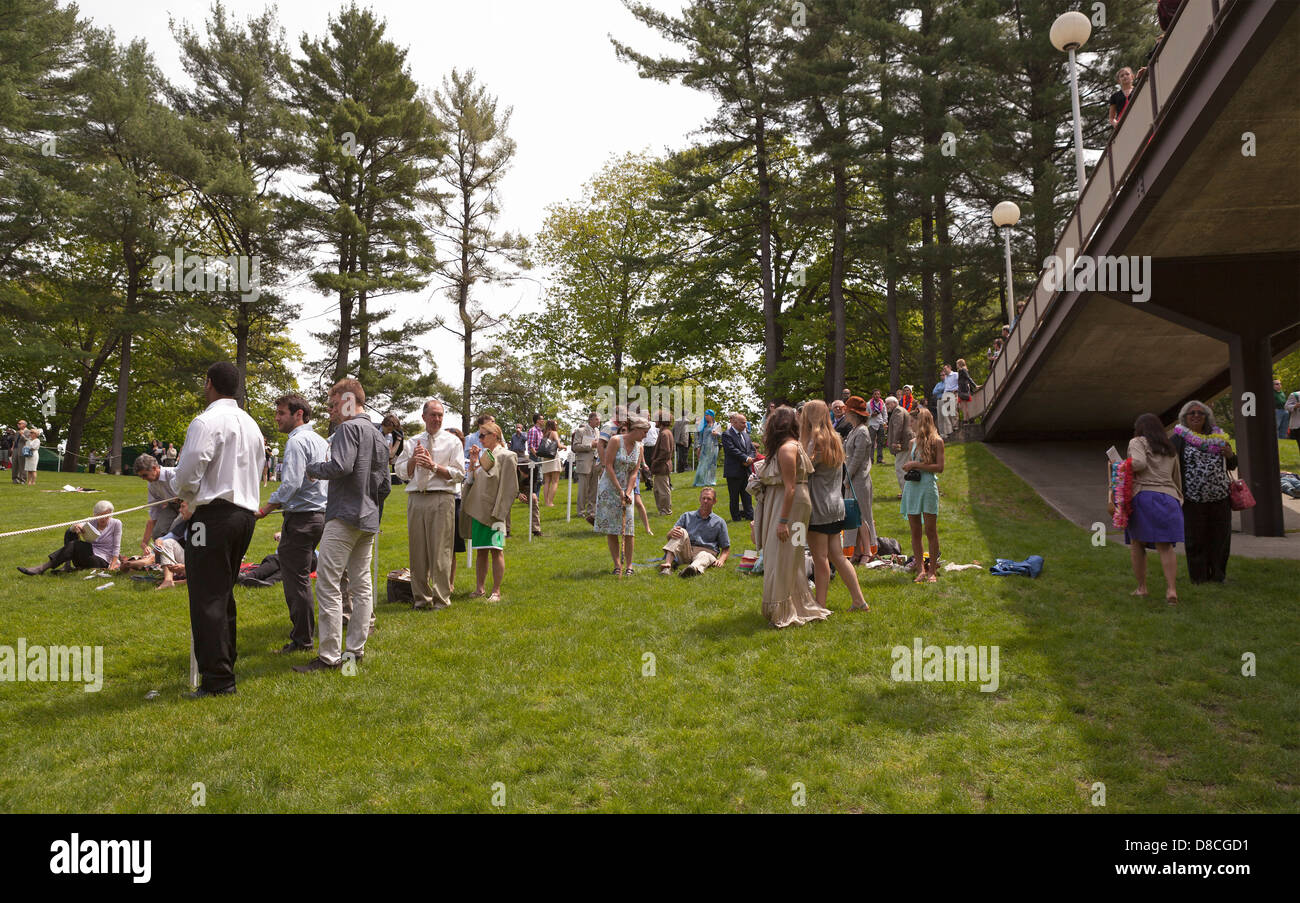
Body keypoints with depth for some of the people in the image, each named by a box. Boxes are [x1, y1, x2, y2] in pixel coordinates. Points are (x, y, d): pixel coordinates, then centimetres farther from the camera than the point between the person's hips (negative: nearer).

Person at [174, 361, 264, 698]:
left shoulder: (207, 421, -12)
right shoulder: (251, 423, 15)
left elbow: (189, 471, -17)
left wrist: (186, 496, 5)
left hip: (215, 515, -8)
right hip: (246, 512, 9)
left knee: (207, 599, -4)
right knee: (223, 594, 19)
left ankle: (217, 679, -3)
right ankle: (224, 663, 27)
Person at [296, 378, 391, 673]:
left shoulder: (350, 428, -9)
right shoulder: (379, 436, 19)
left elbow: (341, 466, -22)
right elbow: (385, 486, 20)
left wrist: (313, 468, -5)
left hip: (344, 518, -9)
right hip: (369, 520, 9)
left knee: (328, 586, -6)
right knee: (361, 586, 10)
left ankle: (329, 655, -5)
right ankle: (356, 649, 15)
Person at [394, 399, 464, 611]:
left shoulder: (452, 442, 6)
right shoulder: (413, 442, 18)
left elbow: (458, 474, -2)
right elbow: (402, 472, 13)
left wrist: (433, 466, -11)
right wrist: (413, 459, -5)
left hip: (441, 498, -4)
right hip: (415, 498, 4)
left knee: (440, 551, -5)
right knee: (417, 551, 6)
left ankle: (441, 599, 4)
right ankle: (421, 597, 17)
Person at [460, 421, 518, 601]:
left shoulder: (506, 456, -7)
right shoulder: (482, 454, 14)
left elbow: (508, 487, -11)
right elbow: (471, 481, 14)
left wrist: (498, 514, -16)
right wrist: (473, 463, -1)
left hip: (494, 511, -6)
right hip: (477, 510, 7)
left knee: (495, 551, -3)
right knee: (480, 551, 11)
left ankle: (496, 591, 3)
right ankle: (480, 588, 19)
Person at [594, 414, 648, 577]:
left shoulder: (639, 448, 5)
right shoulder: (615, 440, -10)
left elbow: (634, 473, 2)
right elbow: (608, 466, -13)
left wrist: (628, 492, -12)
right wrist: (620, 490, -14)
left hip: (627, 489, 4)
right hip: (609, 488, -4)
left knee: (628, 529, -3)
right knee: (610, 529, -1)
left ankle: (629, 565, 6)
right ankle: (617, 565, 8)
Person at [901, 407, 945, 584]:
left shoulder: (936, 441, -3)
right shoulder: (913, 442, 13)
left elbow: (939, 467, -10)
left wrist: (916, 465, -13)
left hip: (928, 488, -5)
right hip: (911, 488, 5)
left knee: (931, 531, -1)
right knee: (915, 532, 5)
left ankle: (932, 571, 6)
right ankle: (920, 569, 11)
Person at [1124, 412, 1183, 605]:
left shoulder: (1137, 442, 5)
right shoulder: (1170, 450, 24)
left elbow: (1139, 462, -14)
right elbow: (1177, 478, 25)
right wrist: (1179, 500, 31)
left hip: (1143, 496, -4)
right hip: (1168, 497, 4)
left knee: (1137, 543, 8)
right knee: (1165, 547, -1)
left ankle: (1141, 587, 10)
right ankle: (1171, 589, -12)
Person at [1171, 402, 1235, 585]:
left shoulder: (1218, 437, 13)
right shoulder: (1178, 439, 0)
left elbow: (1231, 466, 21)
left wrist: (1230, 456, -2)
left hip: (1220, 497, 4)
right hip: (1193, 500, -4)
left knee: (1221, 537, 8)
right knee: (1195, 539, 1)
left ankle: (1218, 573, 22)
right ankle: (1199, 576, 13)